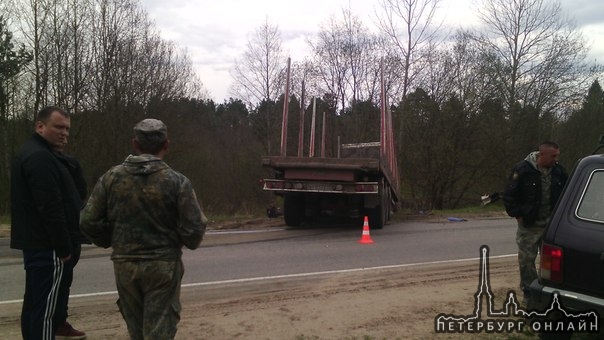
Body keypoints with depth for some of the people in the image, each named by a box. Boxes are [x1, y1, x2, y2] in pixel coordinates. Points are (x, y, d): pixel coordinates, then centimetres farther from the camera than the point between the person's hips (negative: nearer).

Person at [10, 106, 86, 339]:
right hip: (48, 246, -11)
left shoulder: (30, 153, 17)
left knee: (34, 303, 17)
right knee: (45, 306, -6)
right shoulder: (41, 157, -18)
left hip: (34, 242, 11)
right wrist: (64, 247, -19)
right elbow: (51, 208, -24)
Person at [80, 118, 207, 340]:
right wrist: (189, 241, 10)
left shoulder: (111, 178, -3)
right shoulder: (177, 182, -11)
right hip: (163, 265, -3)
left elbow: (88, 222, -3)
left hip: (124, 264, 3)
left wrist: (114, 242, 14)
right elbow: (194, 228, -13)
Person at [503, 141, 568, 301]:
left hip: (551, 225, 4)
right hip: (529, 226, -4)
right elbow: (509, 195, -9)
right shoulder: (522, 169, -13)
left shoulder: (559, 171, 2)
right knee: (526, 259, 4)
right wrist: (517, 214, -10)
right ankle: (528, 291, 18)